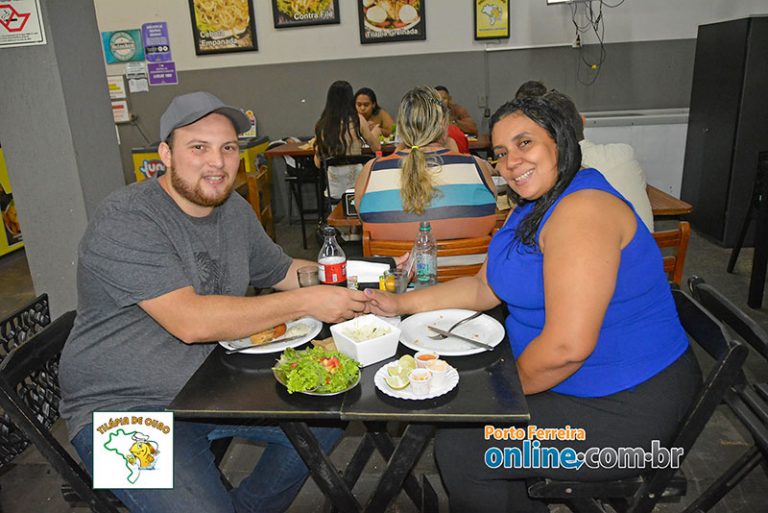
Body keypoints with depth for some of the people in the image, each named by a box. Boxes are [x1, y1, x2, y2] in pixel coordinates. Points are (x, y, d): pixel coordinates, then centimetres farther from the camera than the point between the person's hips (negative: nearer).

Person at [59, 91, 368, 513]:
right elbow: (190, 321, -30)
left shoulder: (234, 210, 4)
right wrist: (306, 302, -27)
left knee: (326, 420, 1)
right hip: (124, 410, -7)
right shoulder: (125, 220, -21)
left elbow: (282, 271, 15)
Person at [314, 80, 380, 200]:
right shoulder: (357, 120, -8)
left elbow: (318, 163, 4)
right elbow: (376, 147, 6)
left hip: (333, 191, 4)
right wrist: (375, 133, 29)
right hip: (356, 186, -3)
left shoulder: (321, 125, -2)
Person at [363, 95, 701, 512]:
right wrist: (400, 304, 4)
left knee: (456, 448, -7)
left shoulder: (581, 210, -26)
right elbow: (483, 288, 11)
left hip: (626, 407, -10)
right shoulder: (532, 209, 7)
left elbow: (566, 347, -30)